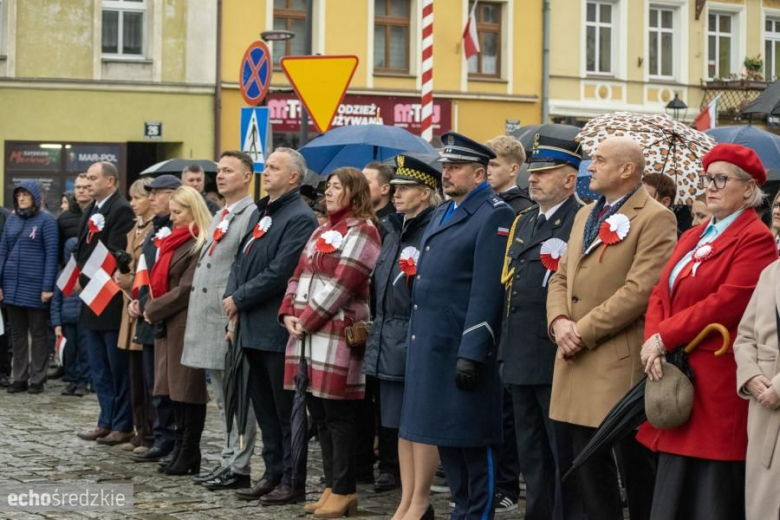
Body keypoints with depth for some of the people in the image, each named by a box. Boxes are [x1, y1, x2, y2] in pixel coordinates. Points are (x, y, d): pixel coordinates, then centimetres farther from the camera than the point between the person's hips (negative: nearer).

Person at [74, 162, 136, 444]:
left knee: (118, 366, -1)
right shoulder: (92, 210, 14)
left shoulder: (122, 211, -14)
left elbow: (116, 254, -21)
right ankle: (106, 421, 20)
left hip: (111, 300, -9)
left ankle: (123, 425, 5)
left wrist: (91, 281, -14)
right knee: (99, 367, 13)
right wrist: (80, 277, 2)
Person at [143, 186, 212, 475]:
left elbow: (186, 289, -17)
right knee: (175, 389, 10)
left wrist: (153, 309, -9)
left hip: (186, 324, -9)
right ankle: (183, 449, 16)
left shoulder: (200, 245, -13)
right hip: (168, 324, 9)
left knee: (188, 388, -2)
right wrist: (152, 308, 5)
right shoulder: (176, 240, 16)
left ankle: (190, 454, 5)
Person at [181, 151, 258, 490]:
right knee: (224, 398, 15)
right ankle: (229, 461, 22)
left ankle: (239, 468, 2)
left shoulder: (253, 215, -12)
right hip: (210, 321, 10)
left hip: (233, 321, -10)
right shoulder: (219, 217, 19)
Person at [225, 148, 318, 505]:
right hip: (253, 328, 9)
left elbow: (279, 273, -20)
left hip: (278, 328, -9)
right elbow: (241, 261, 18)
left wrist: (239, 300, -12)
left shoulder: (299, 218, -13)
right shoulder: (260, 213, 17)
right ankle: (273, 474, 22)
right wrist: (231, 296, 1)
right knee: (264, 408, 14)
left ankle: (292, 482, 5)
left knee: (285, 410, -2)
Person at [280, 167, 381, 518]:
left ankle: (344, 491, 3)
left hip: (337, 334, -8)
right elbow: (300, 275, 17)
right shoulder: (321, 232, 21)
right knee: (319, 413, 10)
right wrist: (289, 313, 2)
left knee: (338, 415, -4)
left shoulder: (361, 231, -7)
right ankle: (331, 486, 18)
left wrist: (307, 320, -14)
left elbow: (342, 284, -14)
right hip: (308, 334, 9)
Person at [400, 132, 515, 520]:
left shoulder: (494, 216, -10)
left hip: (463, 348, -9)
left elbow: (487, 292, -17)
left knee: (473, 441, -1)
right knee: (443, 435, 13)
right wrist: (417, 341, 18)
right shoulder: (441, 214, 18)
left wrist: (472, 353, -21)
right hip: (429, 345, 9)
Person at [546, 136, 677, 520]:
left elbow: (639, 290, -18)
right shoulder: (585, 215, 18)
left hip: (621, 364, -8)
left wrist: (583, 332, -16)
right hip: (577, 361, 8)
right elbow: (561, 277, 17)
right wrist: (559, 322, -3)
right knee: (588, 465, 12)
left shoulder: (655, 219, -9)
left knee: (635, 465, 1)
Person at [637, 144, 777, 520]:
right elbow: (661, 295, 11)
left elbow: (727, 303, -18)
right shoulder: (692, 238, 18)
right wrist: (653, 344, -8)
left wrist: (663, 338, -15)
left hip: (717, 384, -8)